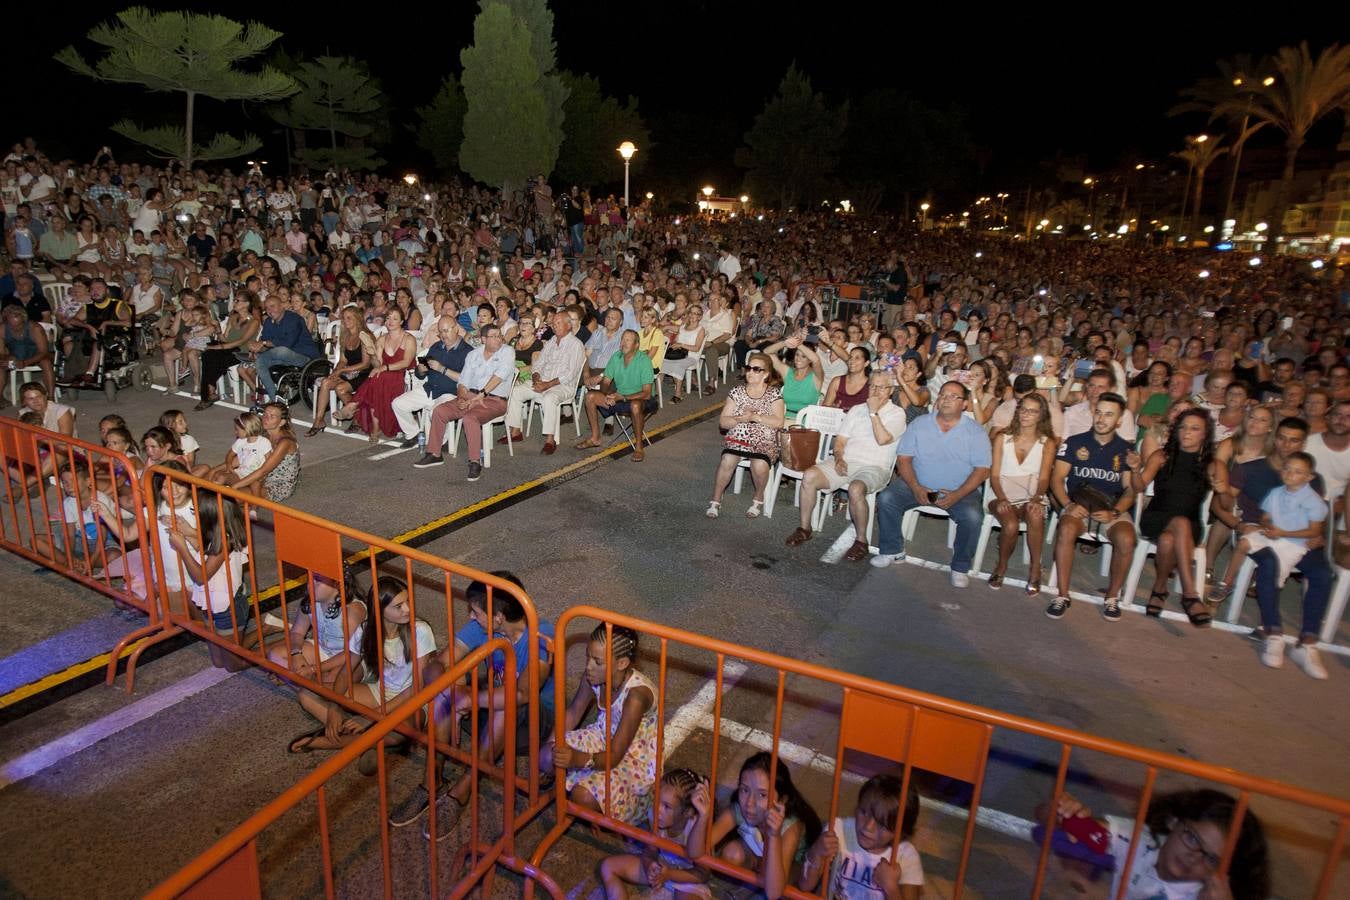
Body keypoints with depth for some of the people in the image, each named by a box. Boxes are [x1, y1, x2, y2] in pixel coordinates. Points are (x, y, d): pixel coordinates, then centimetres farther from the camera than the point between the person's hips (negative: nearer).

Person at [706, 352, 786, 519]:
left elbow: (778, 422, -11)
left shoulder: (774, 394, 2)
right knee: (727, 461, -30)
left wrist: (754, 416, -19)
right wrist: (740, 419, -16)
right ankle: (715, 500, -10)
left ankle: (759, 498, -1)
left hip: (764, 442, -1)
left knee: (760, 466, -32)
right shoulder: (737, 392, 7)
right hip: (737, 438, 2)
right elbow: (722, 422, 3)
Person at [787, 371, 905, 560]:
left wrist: (874, 412, -9)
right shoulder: (857, 410, 18)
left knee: (855, 489, -37)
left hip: (874, 467, -4)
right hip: (846, 461, 5)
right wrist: (838, 458, -6)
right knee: (809, 476, -20)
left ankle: (861, 540, -17)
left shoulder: (897, 413, 3)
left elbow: (882, 439, -15)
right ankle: (804, 528, -7)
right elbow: (840, 440, 13)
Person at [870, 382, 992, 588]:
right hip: (919, 486, 2)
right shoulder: (919, 424, 5)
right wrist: (915, 488, -15)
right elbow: (903, 458, 1)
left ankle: (960, 567, -7)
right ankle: (892, 550, -1)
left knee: (972, 516, -29)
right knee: (886, 498, -20)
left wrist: (957, 495, -19)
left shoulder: (975, 432, 1)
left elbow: (982, 469, -5)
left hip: (959, 491, -1)